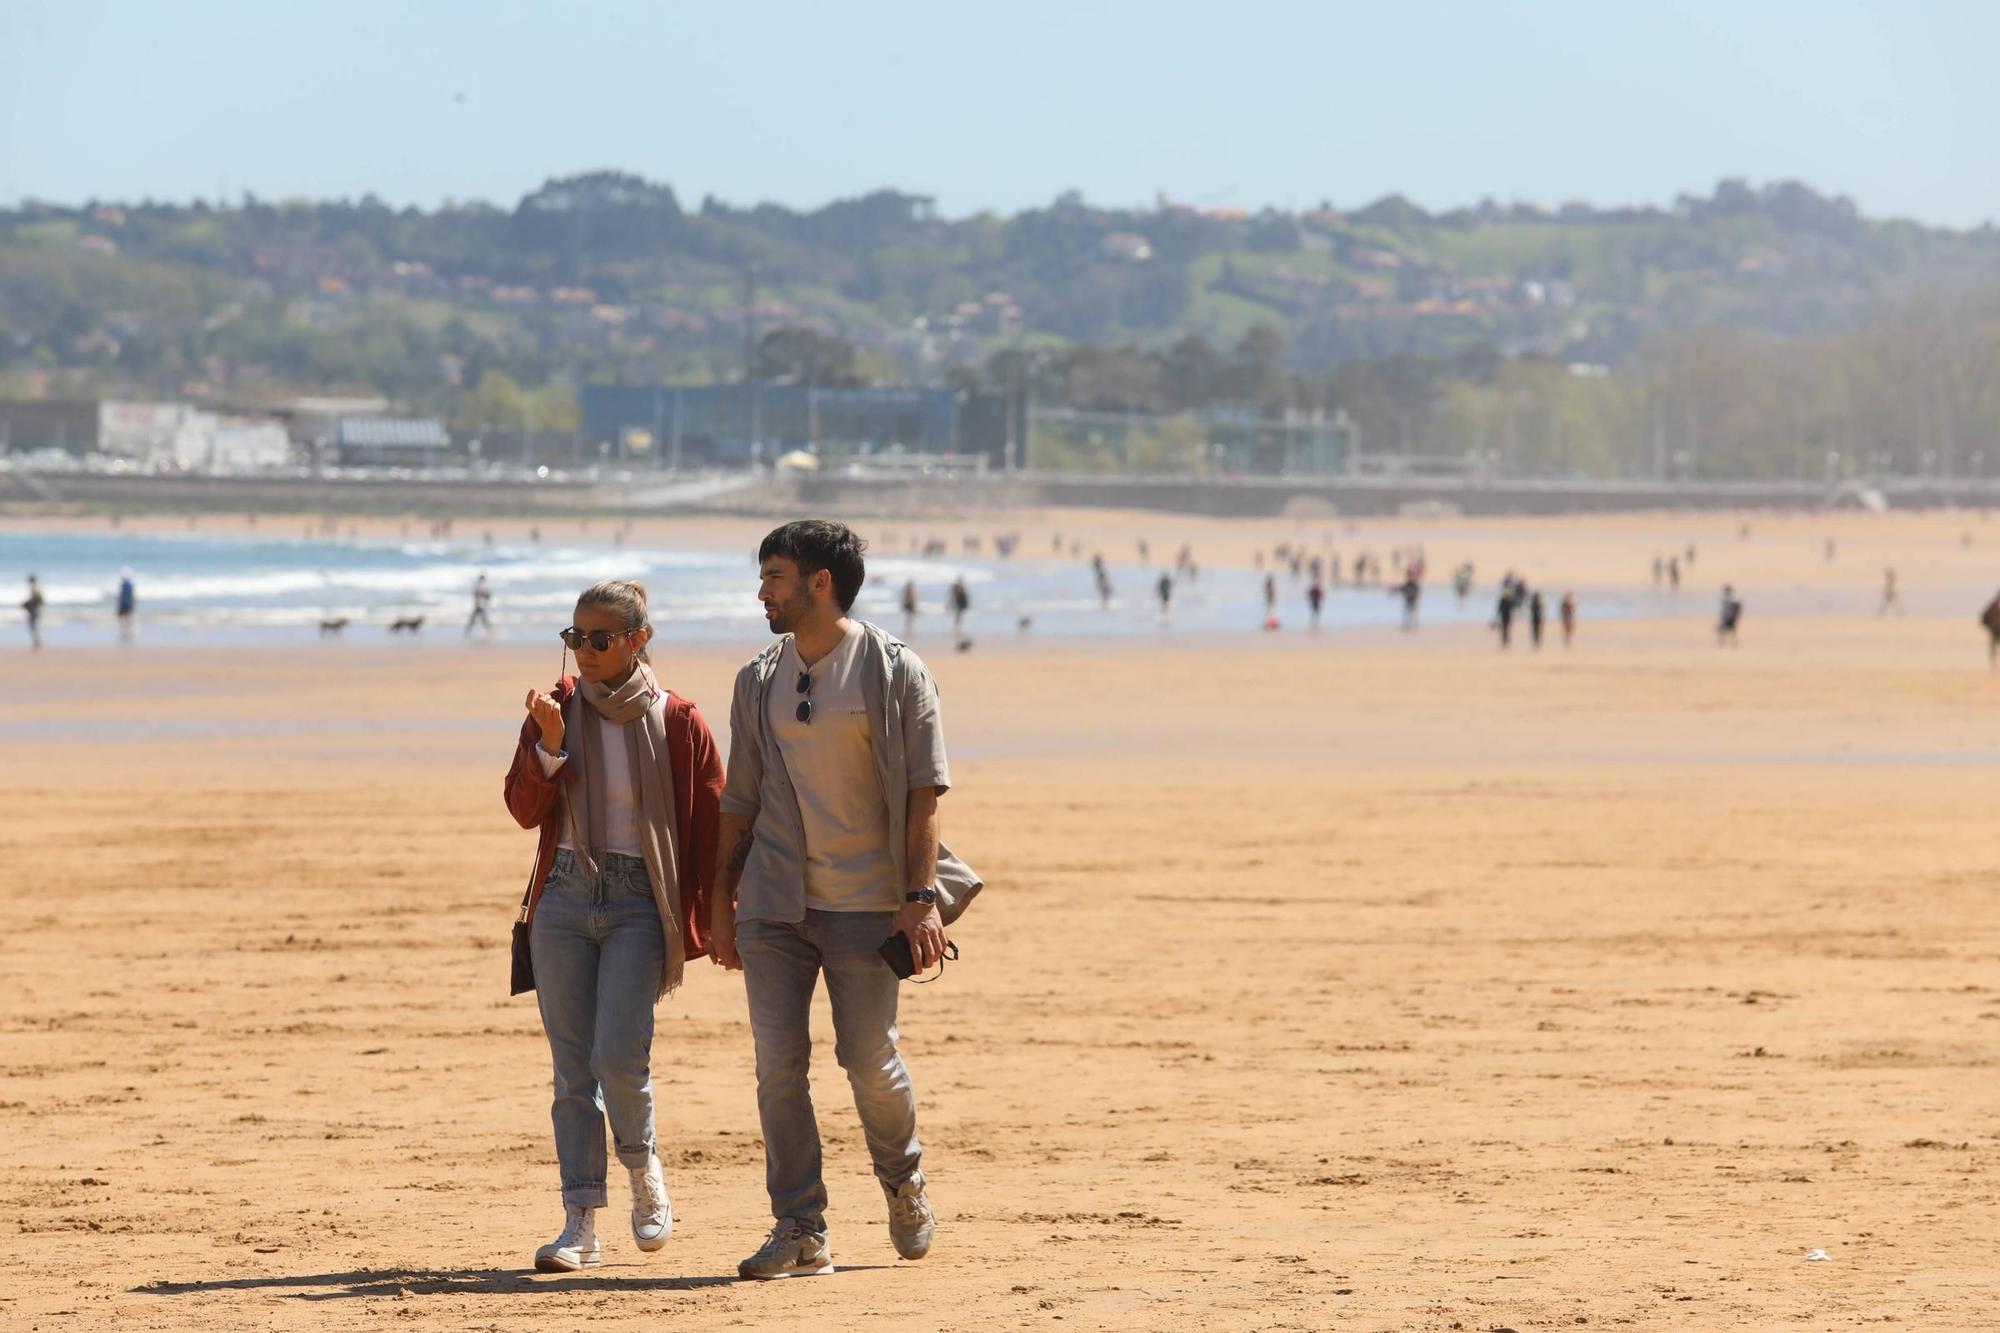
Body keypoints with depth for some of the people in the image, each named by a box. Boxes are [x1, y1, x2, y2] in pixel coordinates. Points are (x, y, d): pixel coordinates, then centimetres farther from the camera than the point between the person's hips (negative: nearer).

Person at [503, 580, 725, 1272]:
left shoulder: (677, 721, -1)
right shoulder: (557, 708, 6)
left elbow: (711, 826, 2)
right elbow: (524, 810, 1)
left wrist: (717, 922, 0)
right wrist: (550, 746, -15)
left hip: (639, 904, -3)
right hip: (564, 898, 3)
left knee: (617, 1057, -15)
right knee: (573, 1070, 2)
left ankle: (644, 1170, 14)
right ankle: (580, 1222, 5)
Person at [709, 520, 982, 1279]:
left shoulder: (895, 672, -3)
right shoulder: (758, 680, 11)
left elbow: (923, 791, -6)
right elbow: (741, 799, 14)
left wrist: (922, 898, -14)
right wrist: (722, 902, 10)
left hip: (866, 903, -4)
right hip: (775, 904, 4)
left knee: (869, 1059, -2)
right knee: (778, 1063, -4)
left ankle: (903, 1182, 27)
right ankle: (800, 1232, 0)